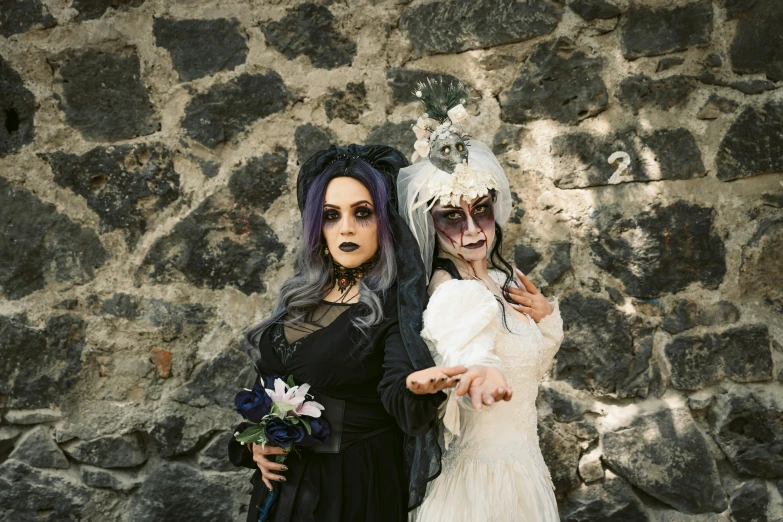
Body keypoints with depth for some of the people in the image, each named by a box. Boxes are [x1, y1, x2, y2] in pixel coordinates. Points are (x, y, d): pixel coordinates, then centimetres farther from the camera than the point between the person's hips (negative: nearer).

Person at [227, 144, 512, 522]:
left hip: (358, 487, -5)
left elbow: (395, 394, -28)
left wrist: (416, 387, -50)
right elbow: (267, 379, 13)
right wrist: (254, 442, -3)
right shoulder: (301, 295, 4)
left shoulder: (397, 302, -13)